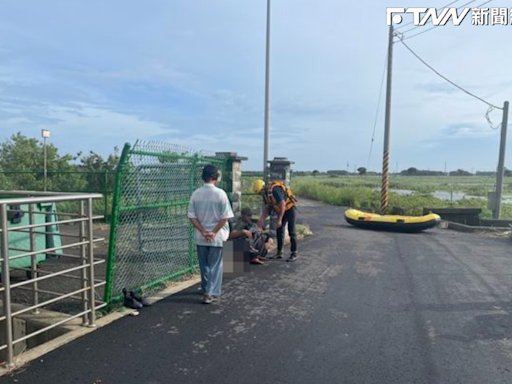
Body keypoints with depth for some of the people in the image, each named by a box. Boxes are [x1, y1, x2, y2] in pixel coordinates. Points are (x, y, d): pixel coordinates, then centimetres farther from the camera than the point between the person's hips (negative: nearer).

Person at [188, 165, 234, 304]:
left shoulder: (196, 193, -2)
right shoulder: (220, 193, -12)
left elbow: (192, 216, -3)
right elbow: (225, 217, -14)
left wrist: (203, 232, -4)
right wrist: (214, 232, -9)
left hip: (200, 236, 4)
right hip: (217, 236, -3)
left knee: (204, 265, 18)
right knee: (215, 265, 7)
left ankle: (206, 289, 33)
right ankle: (210, 293, 4)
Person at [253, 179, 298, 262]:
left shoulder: (275, 190, -28)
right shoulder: (265, 193, 0)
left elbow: (283, 205, -29)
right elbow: (266, 208, 6)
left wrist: (279, 219, -27)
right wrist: (261, 221, -1)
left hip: (290, 209, -8)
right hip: (281, 211, 9)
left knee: (291, 232, -7)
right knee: (279, 231, 7)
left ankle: (294, 254, -1)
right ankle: (279, 253, 15)